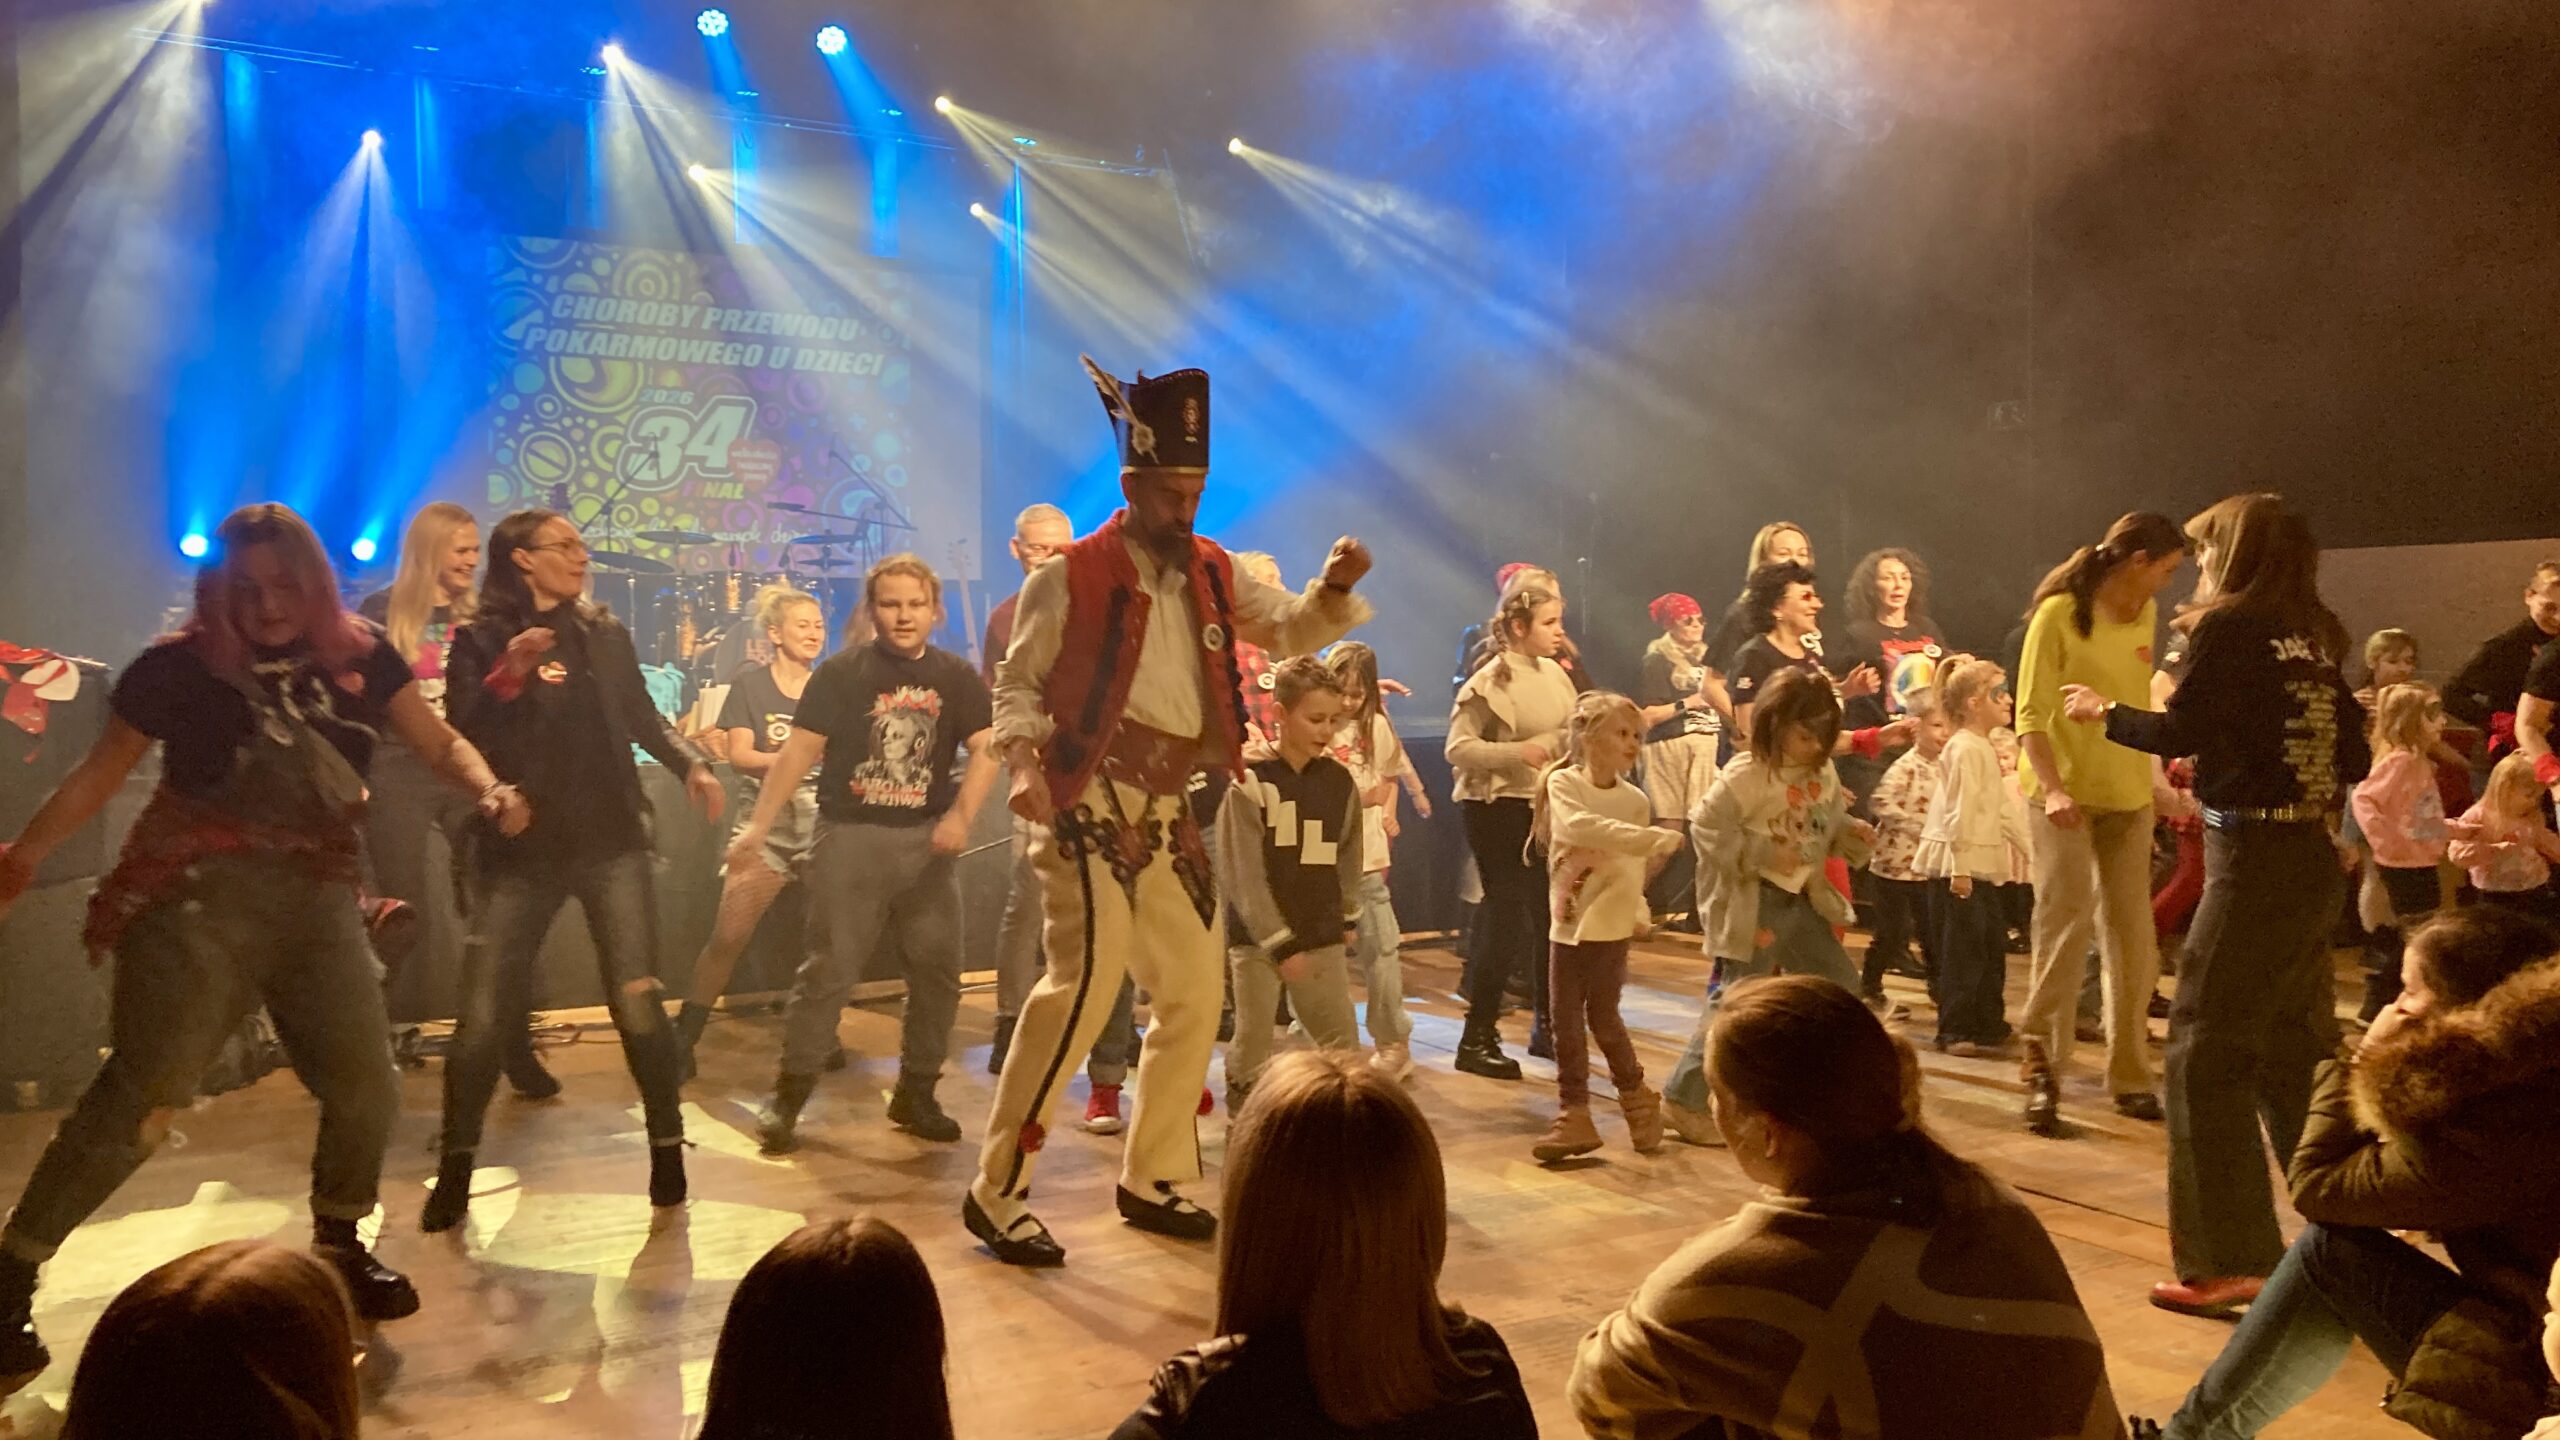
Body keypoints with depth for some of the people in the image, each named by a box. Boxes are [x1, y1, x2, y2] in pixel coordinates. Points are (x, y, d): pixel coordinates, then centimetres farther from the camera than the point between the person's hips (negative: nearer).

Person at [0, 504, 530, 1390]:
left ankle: (337, 1246, 27)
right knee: (141, 1092, -10)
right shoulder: (179, 666, -3)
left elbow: (438, 742, 8)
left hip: (318, 901, 4)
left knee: (366, 1088, 3)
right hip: (200, 898, -3)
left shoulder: (361, 658, 4)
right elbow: (99, 775, 4)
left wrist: (490, 790, -11)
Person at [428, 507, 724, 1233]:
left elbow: (643, 717, 14)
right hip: (519, 849, -1)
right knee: (484, 1012, 1)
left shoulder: (605, 632, 8)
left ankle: (667, 1150, 11)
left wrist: (693, 764, -2)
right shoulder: (480, 640, 0)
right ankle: (455, 1168, 15)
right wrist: (508, 676, -23)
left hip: (611, 841, 1)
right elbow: (461, 736, -9)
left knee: (637, 1000, -2)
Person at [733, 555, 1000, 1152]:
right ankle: (788, 1095, 7)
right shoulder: (841, 673, -2)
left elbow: (987, 749, -2)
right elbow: (799, 752, -4)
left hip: (926, 839, 3)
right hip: (850, 835, -3)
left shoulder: (957, 678, 4)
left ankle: (915, 1093, 20)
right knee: (831, 969, -4)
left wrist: (961, 816, -17)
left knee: (937, 969, 6)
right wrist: (759, 826, -9)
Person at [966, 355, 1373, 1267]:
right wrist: (1025, 762, -19)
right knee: (1085, 983, -15)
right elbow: (1018, 682, -2)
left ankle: (1154, 1179, 26)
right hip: (1096, 805, -7)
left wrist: (1333, 589, -7)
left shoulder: (1210, 574, 13)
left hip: (1170, 813, 7)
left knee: (1195, 992, 11)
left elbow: (1290, 632, 12)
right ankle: (997, 1192, -3)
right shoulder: (1072, 577, -4)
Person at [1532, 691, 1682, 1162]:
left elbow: (1631, 868, -2)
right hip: (1566, 923, 1)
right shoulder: (1563, 783, -4)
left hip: (1610, 924, -1)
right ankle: (1574, 1114, 15)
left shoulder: (1634, 799, -1)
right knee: (1566, 1020, 4)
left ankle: (1637, 1099, 26)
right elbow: (1578, 825, -24)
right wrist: (1647, 838, -31)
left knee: (1602, 1016, 2)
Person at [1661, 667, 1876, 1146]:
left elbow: (1832, 826, 18)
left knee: (1841, 988, 15)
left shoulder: (1824, 773, 7)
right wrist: (1763, 855, -25)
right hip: (1755, 904, -8)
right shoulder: (1746, 775, -17)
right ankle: (1684, 1099, 2)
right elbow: (1706, 828, -19)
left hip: (1806, 900, 8)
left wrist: (1854, 835, -5)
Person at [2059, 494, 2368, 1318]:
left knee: (2207, 1052, -4)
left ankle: (2230, 1260, -3)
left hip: (2256, 859, -8)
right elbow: (2352, 759, 13)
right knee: (2295, 1050, 17)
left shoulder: (2229, 628, -8)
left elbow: (2181, 733, -14)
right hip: (2314, 858, 8)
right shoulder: (2313, 639, 13)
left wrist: (2103, 714, 3)